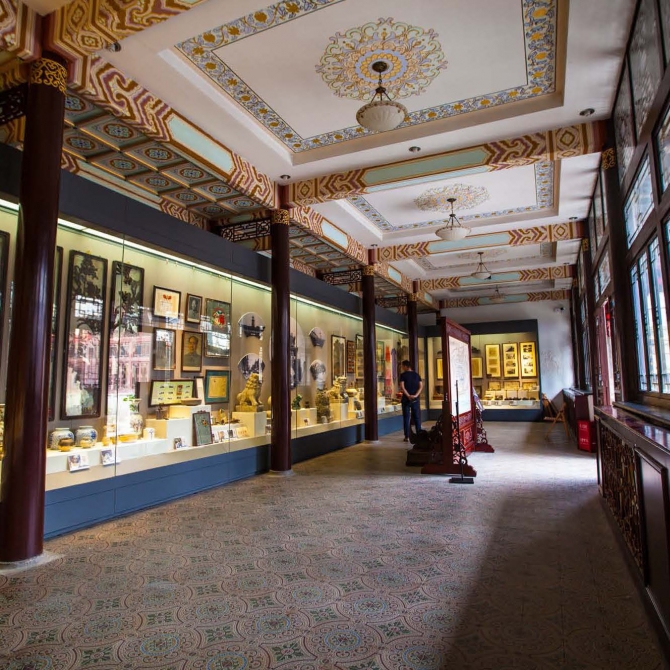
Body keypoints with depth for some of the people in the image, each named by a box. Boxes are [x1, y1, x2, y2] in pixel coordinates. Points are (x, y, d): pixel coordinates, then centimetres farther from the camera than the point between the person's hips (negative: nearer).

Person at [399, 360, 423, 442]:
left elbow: (402, 387, -13)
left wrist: (408, 396, -12)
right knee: (417, 417, 10)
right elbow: (421, 386, -1)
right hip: (415, 399, 3)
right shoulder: (416, 374, 8)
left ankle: (407, 436, 3)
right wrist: (415, 395, -8)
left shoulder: (403, 375, -4)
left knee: (406, 417, 3)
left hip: (406, 399, -3)